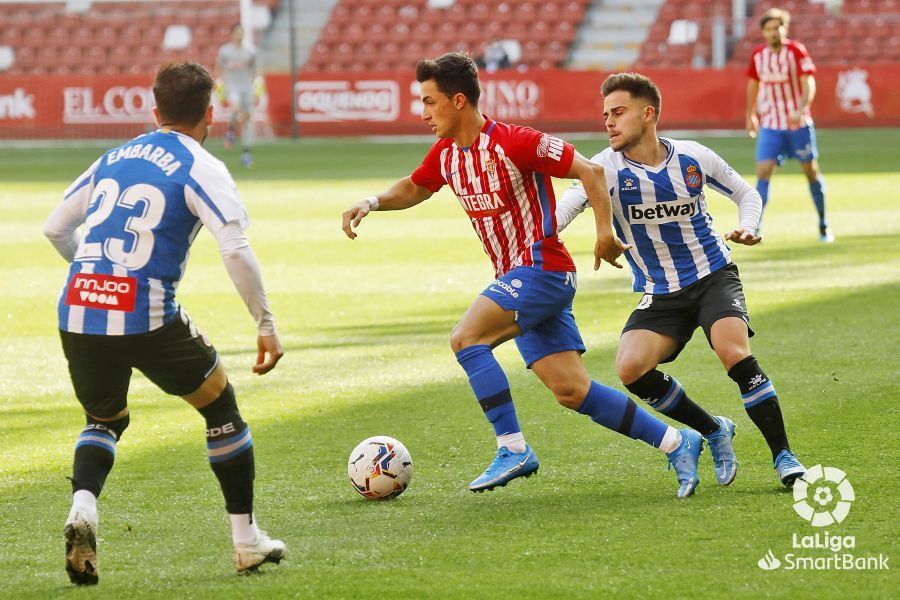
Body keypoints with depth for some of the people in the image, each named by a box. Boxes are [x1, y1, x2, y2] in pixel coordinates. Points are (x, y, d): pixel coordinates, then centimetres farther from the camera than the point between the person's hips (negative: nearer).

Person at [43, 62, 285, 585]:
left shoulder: (115, 158, 18)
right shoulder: (201, 169, 0)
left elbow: (55, 228, 24)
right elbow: (236, 249, -13)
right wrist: (266, 323, -6)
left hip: (77, 316, 5)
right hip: (147, 319, -5)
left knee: (105, 419, 28)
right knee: (221, 406, 19)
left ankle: (82, 509, -2)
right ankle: (247, 539, 22)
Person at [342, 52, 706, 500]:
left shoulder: (513, 143, -17)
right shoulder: (446, 153, 7)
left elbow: (589, 171, -15)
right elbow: (413, 189, 27)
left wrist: (605, 233, -20)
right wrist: (371, 203, 8)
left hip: (542, 269, -8)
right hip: (515, 278, 8)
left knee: (466, 339, -21)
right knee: (572, 392, 3)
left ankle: (513, 449, -16)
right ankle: (676, 442, 10)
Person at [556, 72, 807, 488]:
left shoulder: (693, 158, -5)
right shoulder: (608, 167, -11)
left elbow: (745, 193, 12)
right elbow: (569, 204, -28)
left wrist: (747, 228, -9)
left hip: (713, 276, -2)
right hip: (659, 294, 2)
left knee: (733, 352, -27)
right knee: (630, 368, -21)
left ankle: (784, 456, -14)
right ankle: (714, 432, 3)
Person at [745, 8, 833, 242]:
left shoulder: (796, 51, -11)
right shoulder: (758, 55, 1)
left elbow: (809, 83, -18)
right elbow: (753, 84, 17)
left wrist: (801, 109, -33)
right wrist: (750, 115, 20)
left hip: (798, 123, -2)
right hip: (770, 124, 2)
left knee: (811, 170, 8)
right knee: (763, 171, -12)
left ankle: (823, 225, 23)